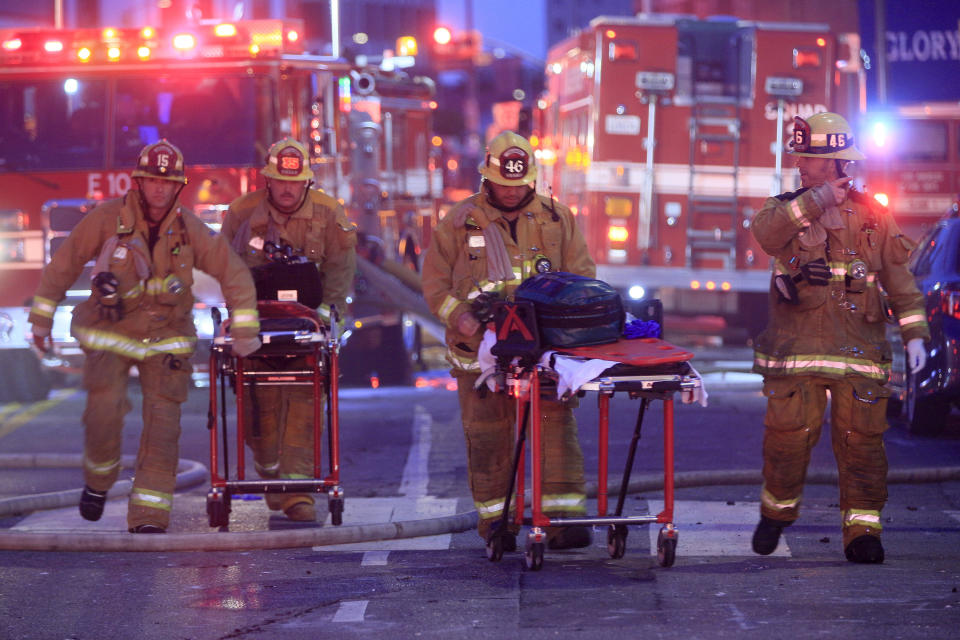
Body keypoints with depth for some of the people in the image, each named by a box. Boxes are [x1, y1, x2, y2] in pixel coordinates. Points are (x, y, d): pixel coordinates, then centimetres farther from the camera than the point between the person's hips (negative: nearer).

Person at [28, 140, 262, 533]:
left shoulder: (188, 228, -4)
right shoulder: (107, 219, -8)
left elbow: (233, 272, 1)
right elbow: (64, 264, 2)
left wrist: (245, 328, -4)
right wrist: (41, 317, 5)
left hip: (166, 337, 2)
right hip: (109, 334, -1)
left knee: (163, 424, -7)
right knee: (104, 410, -17)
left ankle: (149, 515, -1)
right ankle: (98, 480, 14)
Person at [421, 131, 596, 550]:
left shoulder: (556, 218, 9)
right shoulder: (460, 221, 6)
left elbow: (582, 276, 11)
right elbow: (435, 281, 8)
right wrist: (458, 315, -9)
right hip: (482, 344, 0)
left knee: (556, 422, -7)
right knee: (487, 433, 2)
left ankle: (563, 514, -7)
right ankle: (495, 518, 9)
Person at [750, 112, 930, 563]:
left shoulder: (872, 217, 10)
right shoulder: (787, 209, 9)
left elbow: (899, 279, 11)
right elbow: (764, 232, -15)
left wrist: (914, 333, 3)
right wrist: (817, 200, -16)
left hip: (858, 351, 0)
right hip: (795, 351, 0)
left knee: (860, 440, -4)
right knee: (788, 437, -3)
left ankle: (862, 530, 1)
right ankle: (776, 513, 19)